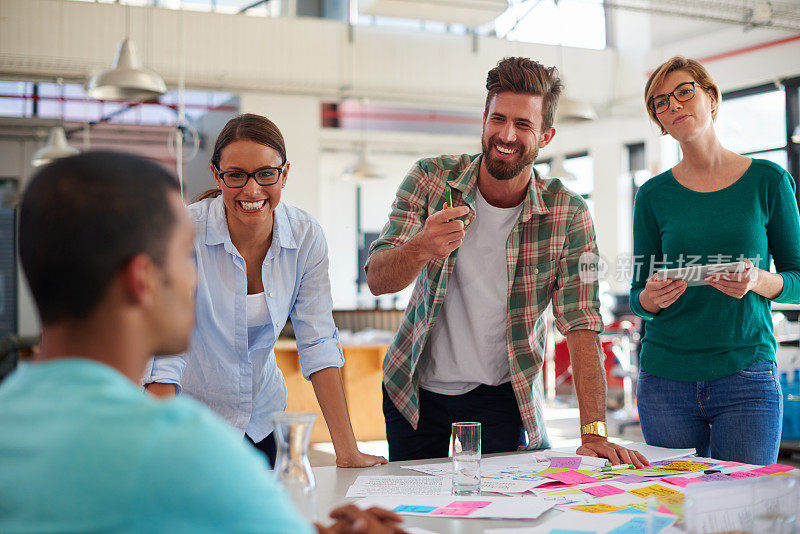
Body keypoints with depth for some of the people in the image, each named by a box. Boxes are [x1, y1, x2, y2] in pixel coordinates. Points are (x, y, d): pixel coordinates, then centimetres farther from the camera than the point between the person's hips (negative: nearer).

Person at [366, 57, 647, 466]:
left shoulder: (568, 214, -13)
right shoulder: (431, 178, -11)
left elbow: (581, 326, -16)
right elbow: (377, 280, -17)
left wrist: (595, 434, -27)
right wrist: (423, 248, -40)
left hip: (501, 401, -1)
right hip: (415, 393, 1)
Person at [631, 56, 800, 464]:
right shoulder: (653, 195, 5)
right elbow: (638, 296, 9)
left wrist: (758, 281, -15)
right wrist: (651, 298, -14)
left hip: (746, 377, -1)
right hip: (666, 380, 1)